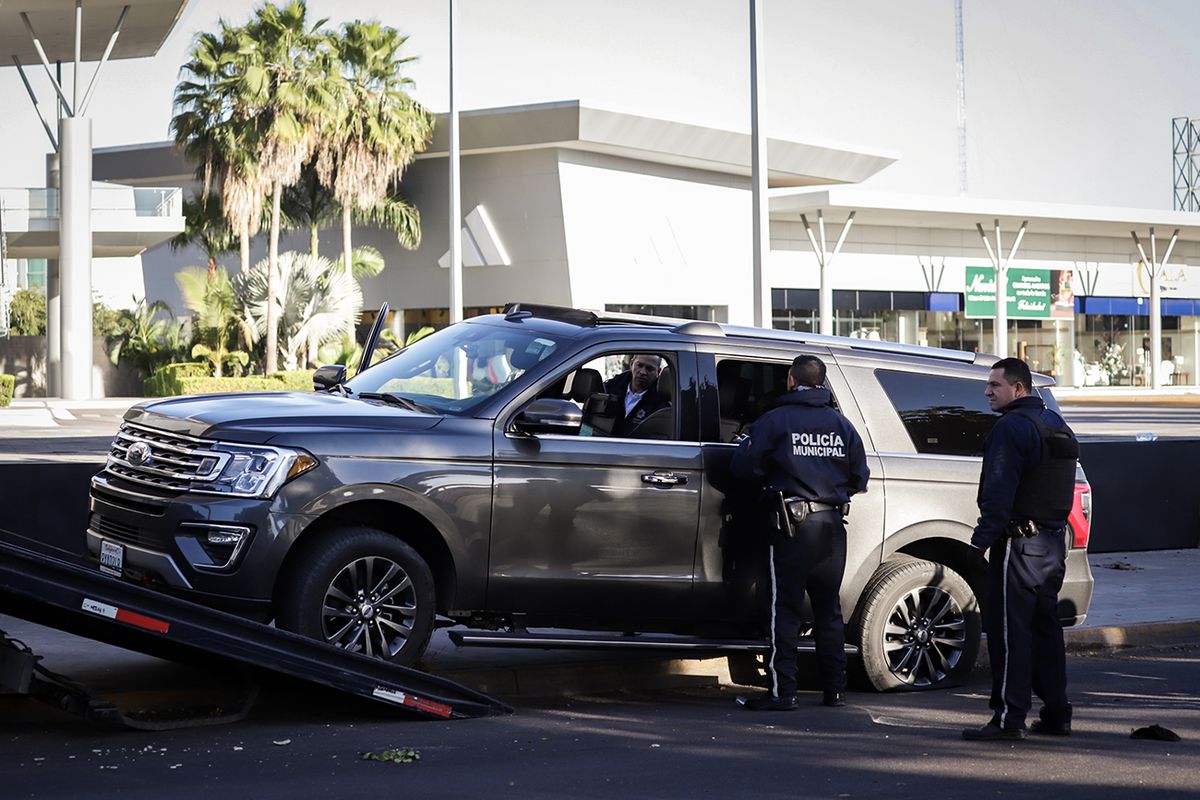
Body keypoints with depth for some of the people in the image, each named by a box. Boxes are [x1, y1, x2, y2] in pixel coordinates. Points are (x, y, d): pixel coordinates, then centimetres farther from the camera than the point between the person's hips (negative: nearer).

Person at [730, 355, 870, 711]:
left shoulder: (774, 420, -4)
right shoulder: (841, 423, 10)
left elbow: (744, 467, -8)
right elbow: (860, 477, 11)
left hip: (793, 524, -4)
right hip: (833, 524, 5)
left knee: (785, 608, -3)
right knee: (828, 609, 13)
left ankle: (781, 691, -8)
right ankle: (835, 690, 15)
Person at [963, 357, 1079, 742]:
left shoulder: (1011, 427, -13)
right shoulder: (1056, 425, 17)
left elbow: (999, 489, -20)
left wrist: (982, 536, -20)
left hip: (1019, 543, -9)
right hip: (1054, 542, 9)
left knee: (1010, 630, -8)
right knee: (1045, 627, 15)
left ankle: (1009, 718, -10)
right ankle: (1056, 713, 18)